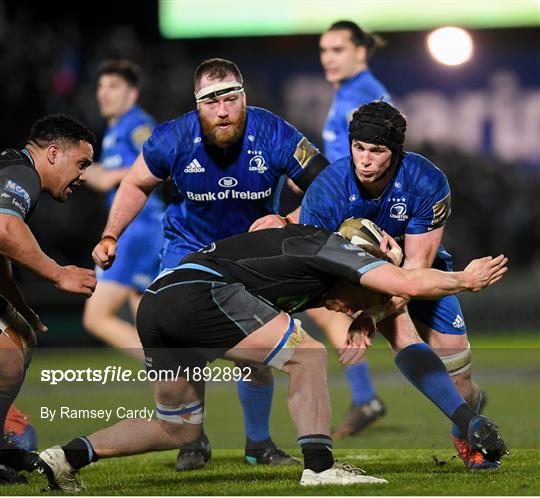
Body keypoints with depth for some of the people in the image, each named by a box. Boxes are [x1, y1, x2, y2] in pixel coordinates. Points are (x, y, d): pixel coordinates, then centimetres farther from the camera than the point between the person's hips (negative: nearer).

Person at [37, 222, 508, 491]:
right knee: (307, 354, -7)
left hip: (155, 305, 10)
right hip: (199, 289, -10)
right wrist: (464, 279, 8)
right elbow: (409, 283, -6)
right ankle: (320, 468, -10)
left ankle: (66, 457, 15)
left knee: (178, 428, 20)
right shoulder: (332, 248, 1)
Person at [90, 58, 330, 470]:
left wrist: (288, 221, -31)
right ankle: (192, 441, 7)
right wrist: (109, 237, -10)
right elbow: (137, 184, -2)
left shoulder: (274, 135, -26)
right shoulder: (174, 139, -23)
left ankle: (259, 444, 21)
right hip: (190, 245, 0)